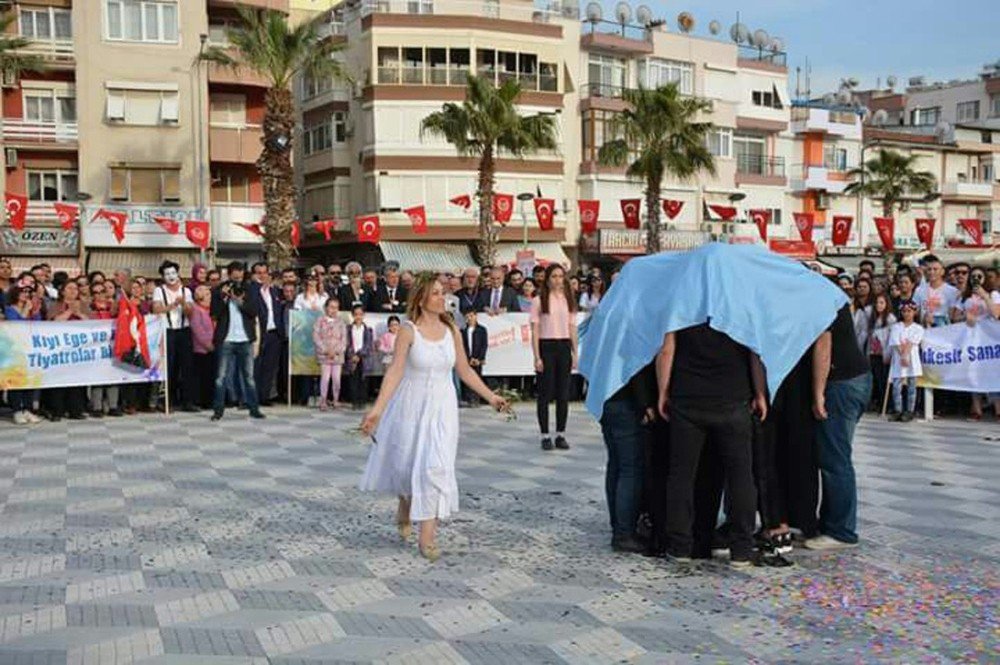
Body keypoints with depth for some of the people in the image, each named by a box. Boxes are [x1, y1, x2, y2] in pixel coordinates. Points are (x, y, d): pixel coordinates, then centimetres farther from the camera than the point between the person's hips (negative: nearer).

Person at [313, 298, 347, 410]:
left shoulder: (340, 322, 8)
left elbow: (344, 339, 3)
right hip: (324, 354, -2)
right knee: (325, 377, -8)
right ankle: (323, 401, -1)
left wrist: (336, 351, -10)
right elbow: (316, 337, -5)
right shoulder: (320, 321, 1)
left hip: (337, 354, 2)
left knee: (336, 377, 1)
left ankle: (335, 400, 13)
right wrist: (326, 350, -13)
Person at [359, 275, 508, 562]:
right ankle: (405, 506, 45)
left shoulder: (451, 331, 0)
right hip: (411, 407, -2)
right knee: (406, 462, 13)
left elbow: (464, 370, 8)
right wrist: (377, 409, -23)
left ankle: (428, 535, -2)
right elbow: (395, 371, -16)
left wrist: (490, 396, 8)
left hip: (441, 408, 2)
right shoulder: (408, 331, -10)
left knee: (436, 466, -7)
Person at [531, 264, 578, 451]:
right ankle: (545, 435, 7)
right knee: (545, 393, 0)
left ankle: (561, 434, 13)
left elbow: (572, 329, 11)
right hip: (546, 346, -4)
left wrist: (575, 353, 5)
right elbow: (535, 331, -4)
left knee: (563, 393, 5)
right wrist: (537, 357, -10)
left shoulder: (569, 300, 10)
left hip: (564, 347, 4)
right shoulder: (539, 301, -1)